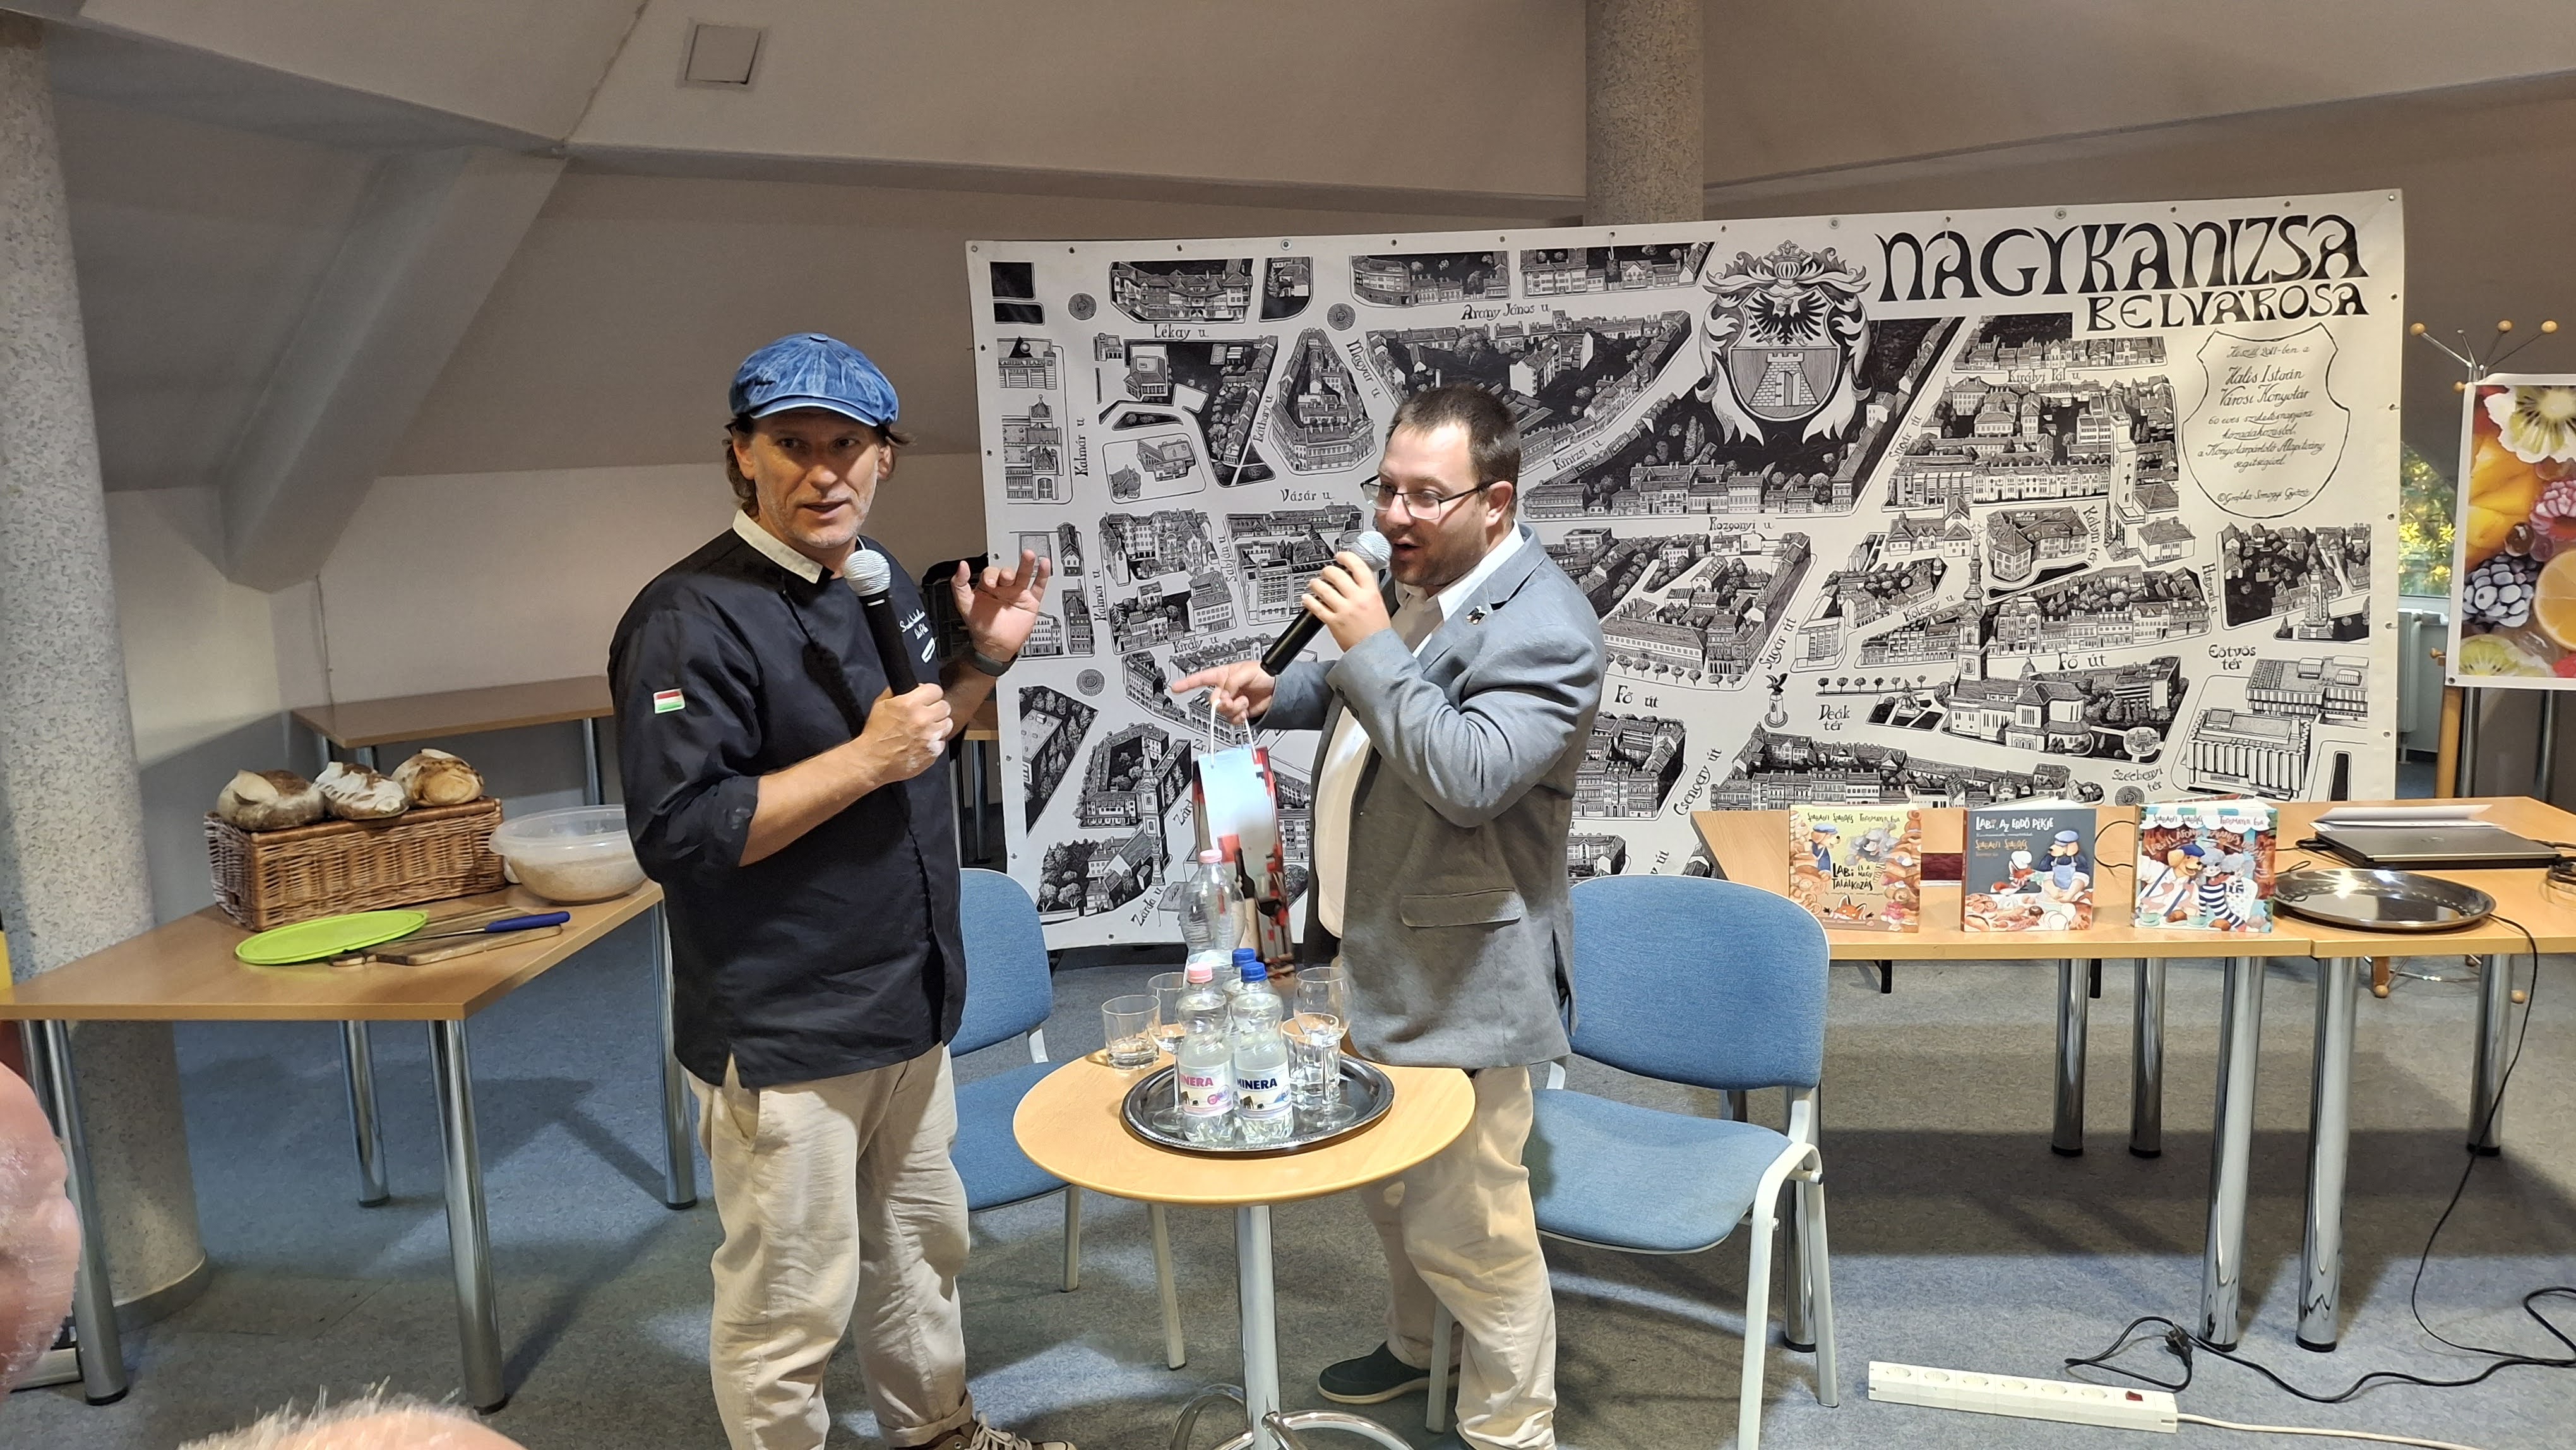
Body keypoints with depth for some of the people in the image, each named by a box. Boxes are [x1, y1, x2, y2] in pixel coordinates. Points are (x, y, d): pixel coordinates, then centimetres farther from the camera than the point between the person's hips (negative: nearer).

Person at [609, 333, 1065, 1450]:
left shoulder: (881, 582, 7)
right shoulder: (693, 617, -19)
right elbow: (677, 834, -26)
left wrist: (983, 658, 3)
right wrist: (865, 759, -27)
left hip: (908, 1009, 8)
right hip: (780, 1034, -8)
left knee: (920, 1248, 25)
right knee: (789, 1307, 6)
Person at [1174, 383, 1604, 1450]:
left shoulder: (1543, 628, -22)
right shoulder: (1417, 583, 6)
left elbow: (1467, 777, -32)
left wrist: (1370, 647, -29)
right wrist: (1279, 691, 4)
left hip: (1457, 978, -9)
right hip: (1378, 951, 9)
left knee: (1468, 1226, 3)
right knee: (1389, 1184, 27)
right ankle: (1416, 1345, 50)